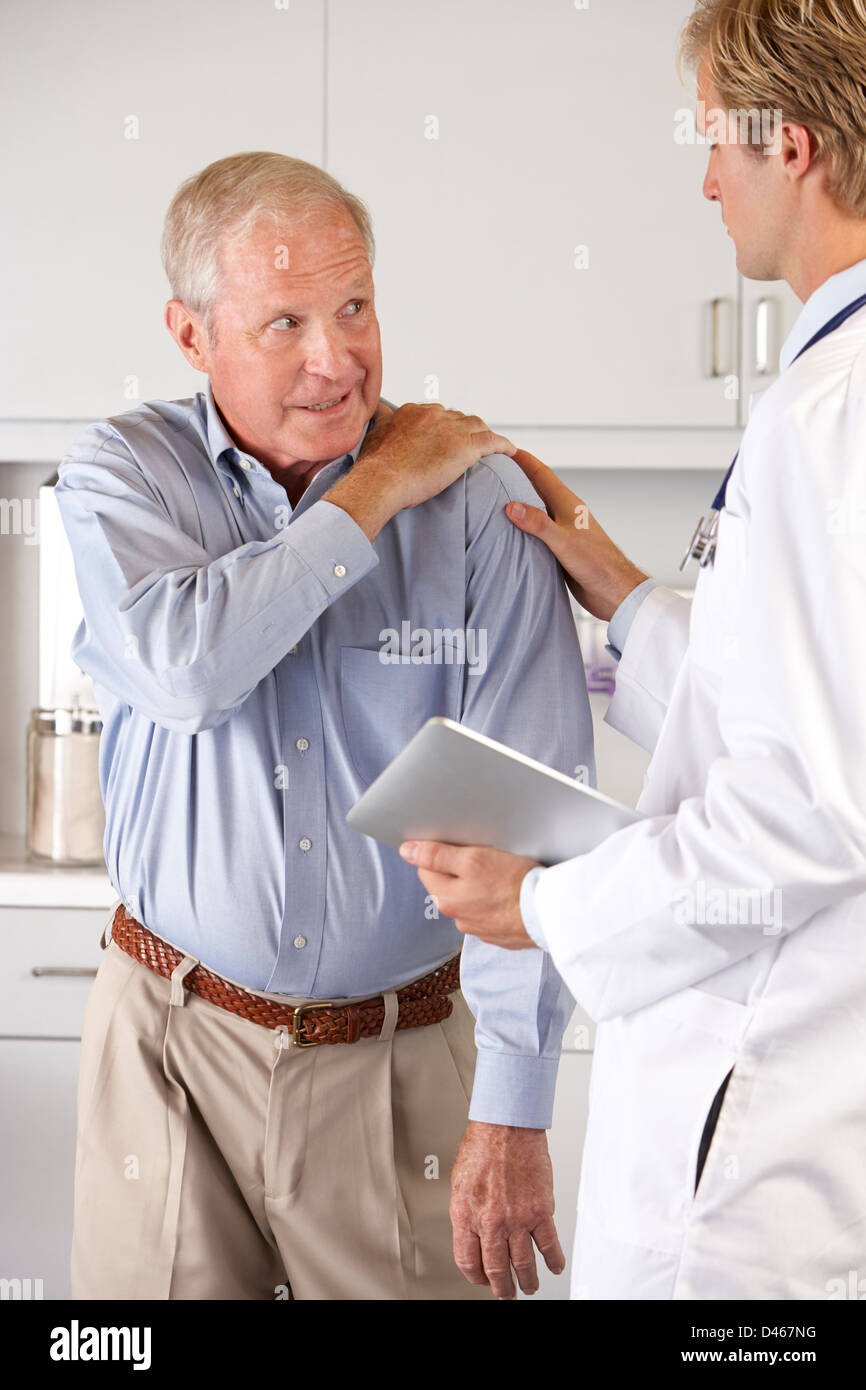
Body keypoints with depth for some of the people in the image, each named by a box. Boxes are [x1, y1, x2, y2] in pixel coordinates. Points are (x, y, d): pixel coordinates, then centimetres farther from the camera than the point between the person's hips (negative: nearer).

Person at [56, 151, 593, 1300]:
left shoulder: (481, 496, -6)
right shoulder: (119, 475, -1)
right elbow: (182, 668, -23)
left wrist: (512, 1112, -16)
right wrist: (371, 494, -15)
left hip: (406, 1053, 0)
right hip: (174, 1042, 1)